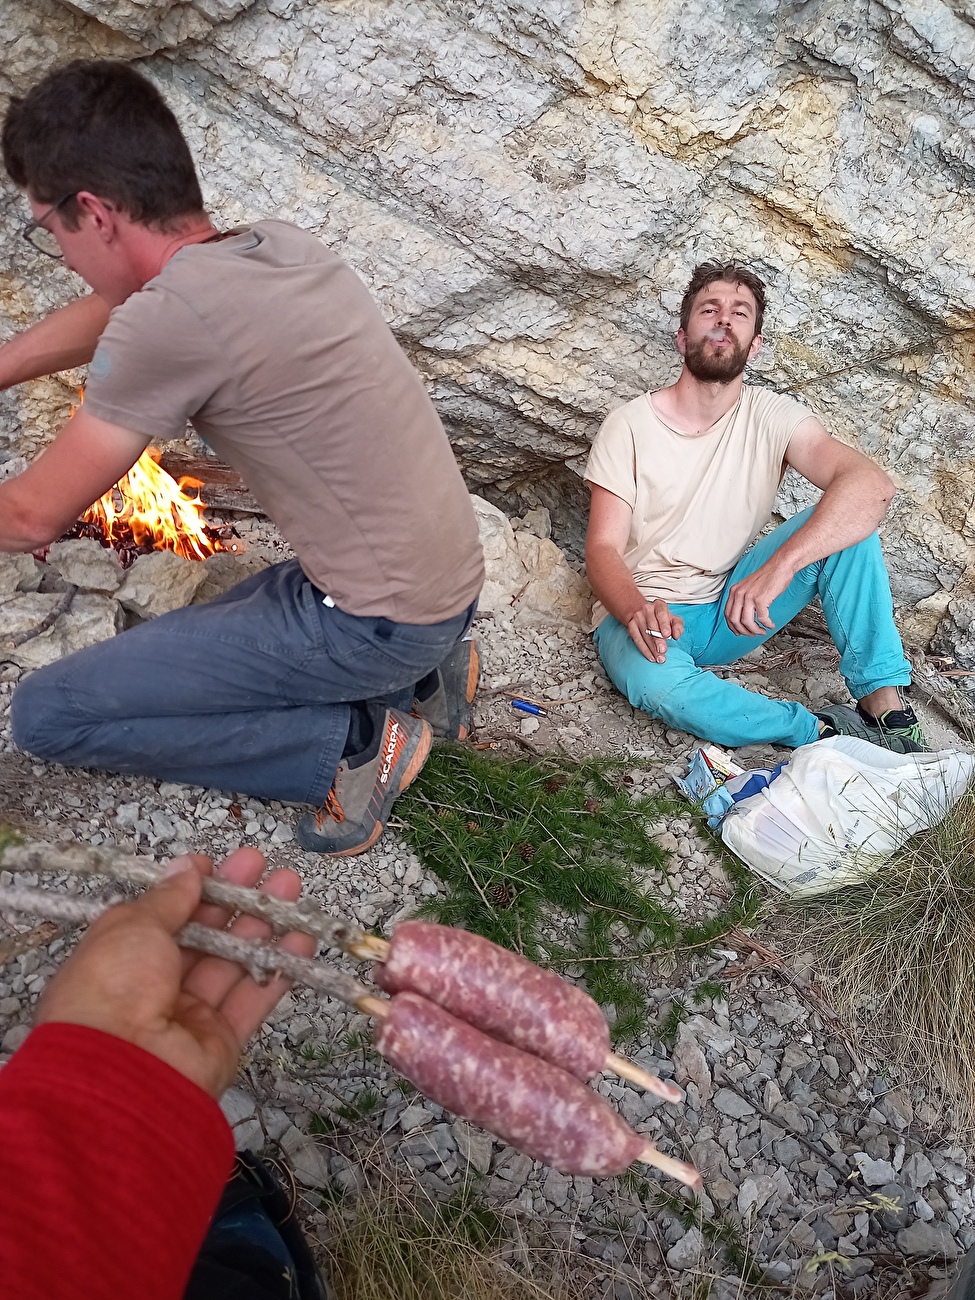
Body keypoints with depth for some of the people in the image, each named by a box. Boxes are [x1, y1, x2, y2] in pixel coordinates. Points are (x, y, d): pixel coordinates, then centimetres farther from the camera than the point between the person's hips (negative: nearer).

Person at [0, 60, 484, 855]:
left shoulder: (172, 317, -21)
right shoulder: (279, 249, 4)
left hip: (377, 624, -8)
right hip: (447, 585, 8)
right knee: (203, 635, 31)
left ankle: (354, 742, -4)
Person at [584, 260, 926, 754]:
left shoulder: (771, 416, -5)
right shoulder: (629, 426, -8)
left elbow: (872, 485, -22)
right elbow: (603, 549, -13)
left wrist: (776, 568, -39)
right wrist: (639, 611, -37)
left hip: (732, 610, 3)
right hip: (642, 614, -2)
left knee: (845, 518, -19)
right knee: (659, 683, -39)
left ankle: (884, 705, -19)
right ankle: (824, 730, -19)